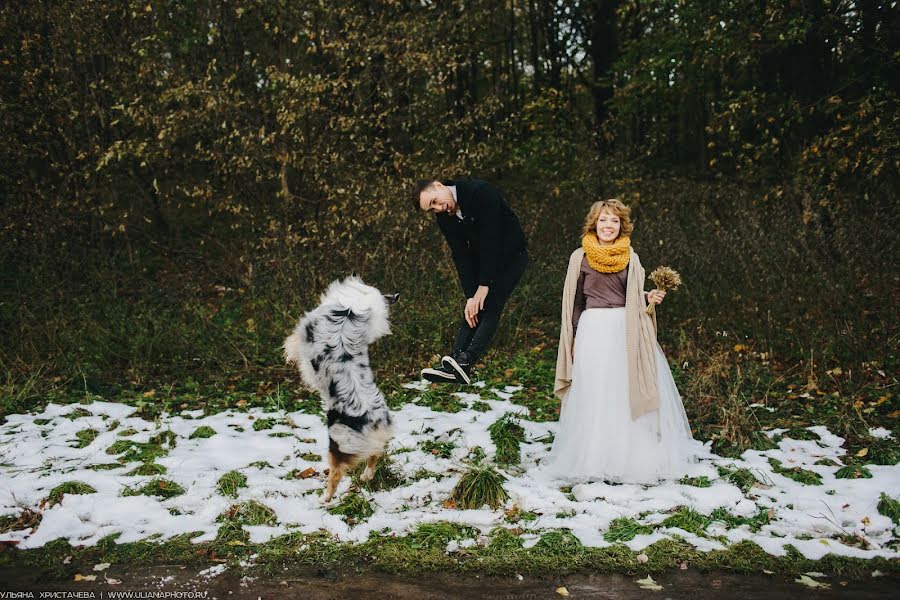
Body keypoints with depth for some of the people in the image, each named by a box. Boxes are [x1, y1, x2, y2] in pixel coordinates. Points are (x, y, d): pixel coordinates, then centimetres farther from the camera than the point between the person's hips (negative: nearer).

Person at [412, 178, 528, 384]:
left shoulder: (481, 192, -30)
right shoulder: (444, 217, -9)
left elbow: (490, 240, -30)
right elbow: (460, 255, -10)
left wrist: (484, 285, -28)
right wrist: (470, 295, -19)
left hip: (511, 255, -6)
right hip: (482, 257, 6)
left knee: (490, 307, -19)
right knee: (472, 309, -7)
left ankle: (466, 361, -28)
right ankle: (453, 363, -14)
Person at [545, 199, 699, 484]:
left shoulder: (630, 257, 9)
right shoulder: (580, 257, 1)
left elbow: (633, 297, 16)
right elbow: (574, 302, 5)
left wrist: (650, 298, -5)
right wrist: (574, 340, 2)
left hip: (627, 331, 3)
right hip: (594, 331, -2)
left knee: (630, 393, 3)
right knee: (594, 395, 0)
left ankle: (632, 456, 15)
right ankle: (595, 457, 10)